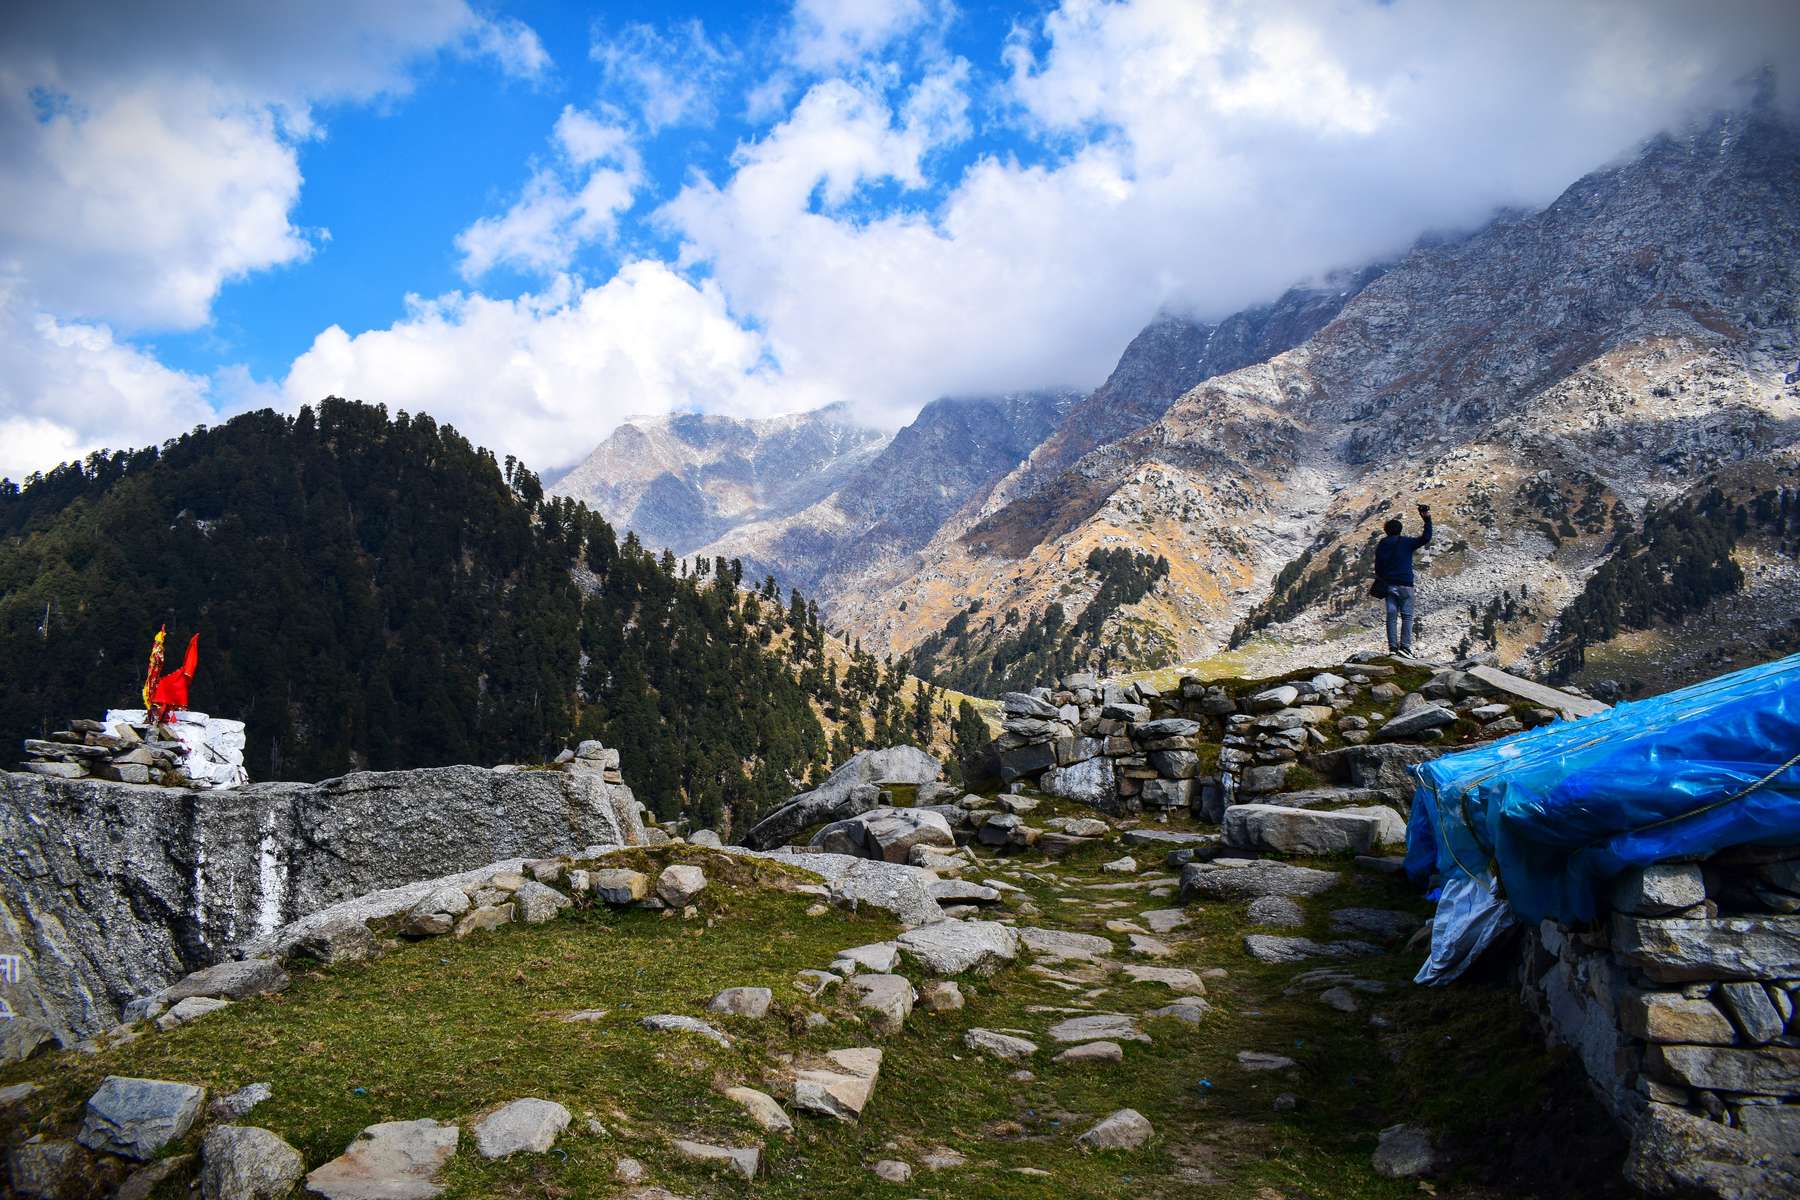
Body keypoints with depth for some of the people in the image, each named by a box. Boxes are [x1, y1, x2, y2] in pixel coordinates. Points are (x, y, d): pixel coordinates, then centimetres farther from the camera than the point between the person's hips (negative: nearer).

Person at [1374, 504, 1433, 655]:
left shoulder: (1381, 545, 8)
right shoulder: (1406, 542, -1)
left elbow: (1378, 566, 8)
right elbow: (1425, 538, -6)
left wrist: (1381, 582, 20)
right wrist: (1427, 520, -3)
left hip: (1388, 584, 3)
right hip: (1404, 584, -3)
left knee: (1391, 615, 2)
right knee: (1407, 616, -1)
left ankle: (1392, 647, -4)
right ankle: (1405, 646, -11)